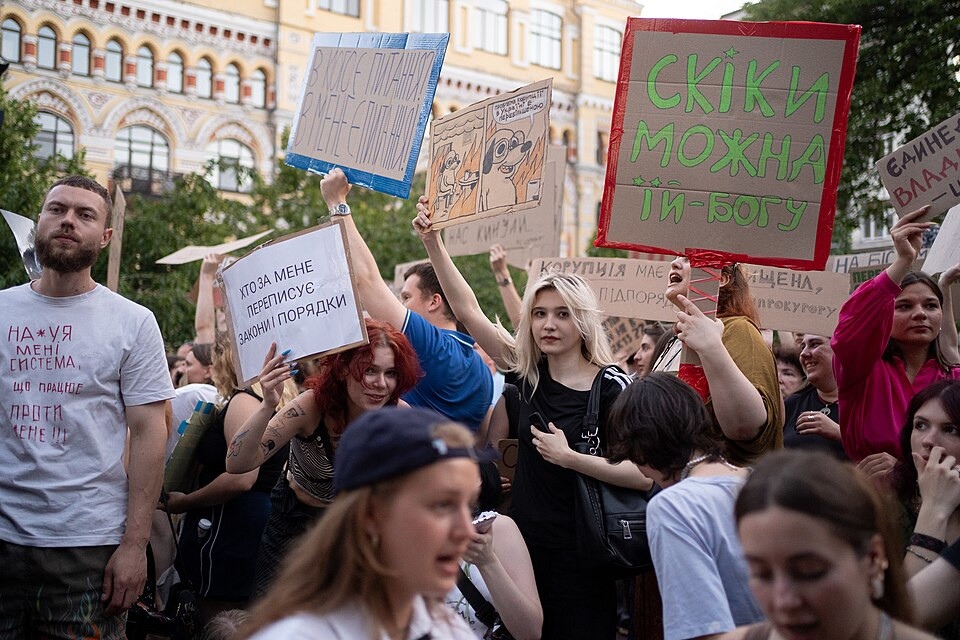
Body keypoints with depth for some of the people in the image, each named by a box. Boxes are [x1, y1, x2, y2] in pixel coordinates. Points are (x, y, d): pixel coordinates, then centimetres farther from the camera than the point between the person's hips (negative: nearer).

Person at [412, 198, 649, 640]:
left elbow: (646, 474, -20)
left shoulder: (611, 386, -11)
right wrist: (432, 242, -3)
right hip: (523, 543, 5)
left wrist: (568, 457, -21)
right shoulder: (530, 374, 4)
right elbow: (469, 312, 2)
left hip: (578, 557, -5)